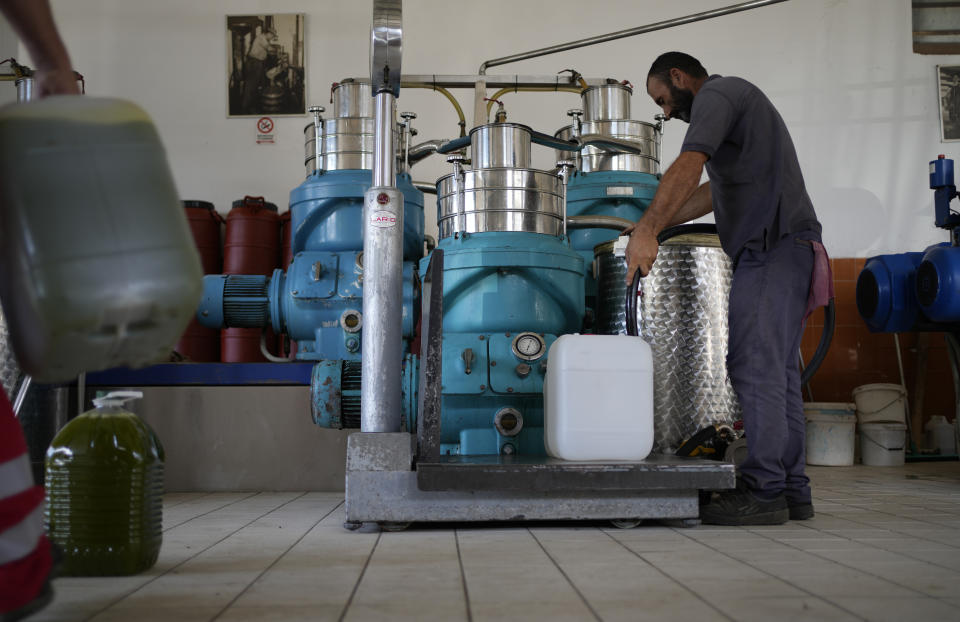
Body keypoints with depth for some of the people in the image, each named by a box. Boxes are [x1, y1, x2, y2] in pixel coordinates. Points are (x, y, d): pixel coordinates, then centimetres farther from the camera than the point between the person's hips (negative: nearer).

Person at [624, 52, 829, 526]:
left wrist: (647, 231, -23)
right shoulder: (739, 101, 31)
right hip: (790, 247, 10)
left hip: (772, 245, -10)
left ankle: (763, 491, -13)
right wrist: (652, 227, 28)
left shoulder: (716, 93, 0)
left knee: (755, 366, -13)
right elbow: (714, 192, 31)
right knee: (777, 370, 7)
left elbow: (688, 166, -18)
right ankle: (791, 490, 8)